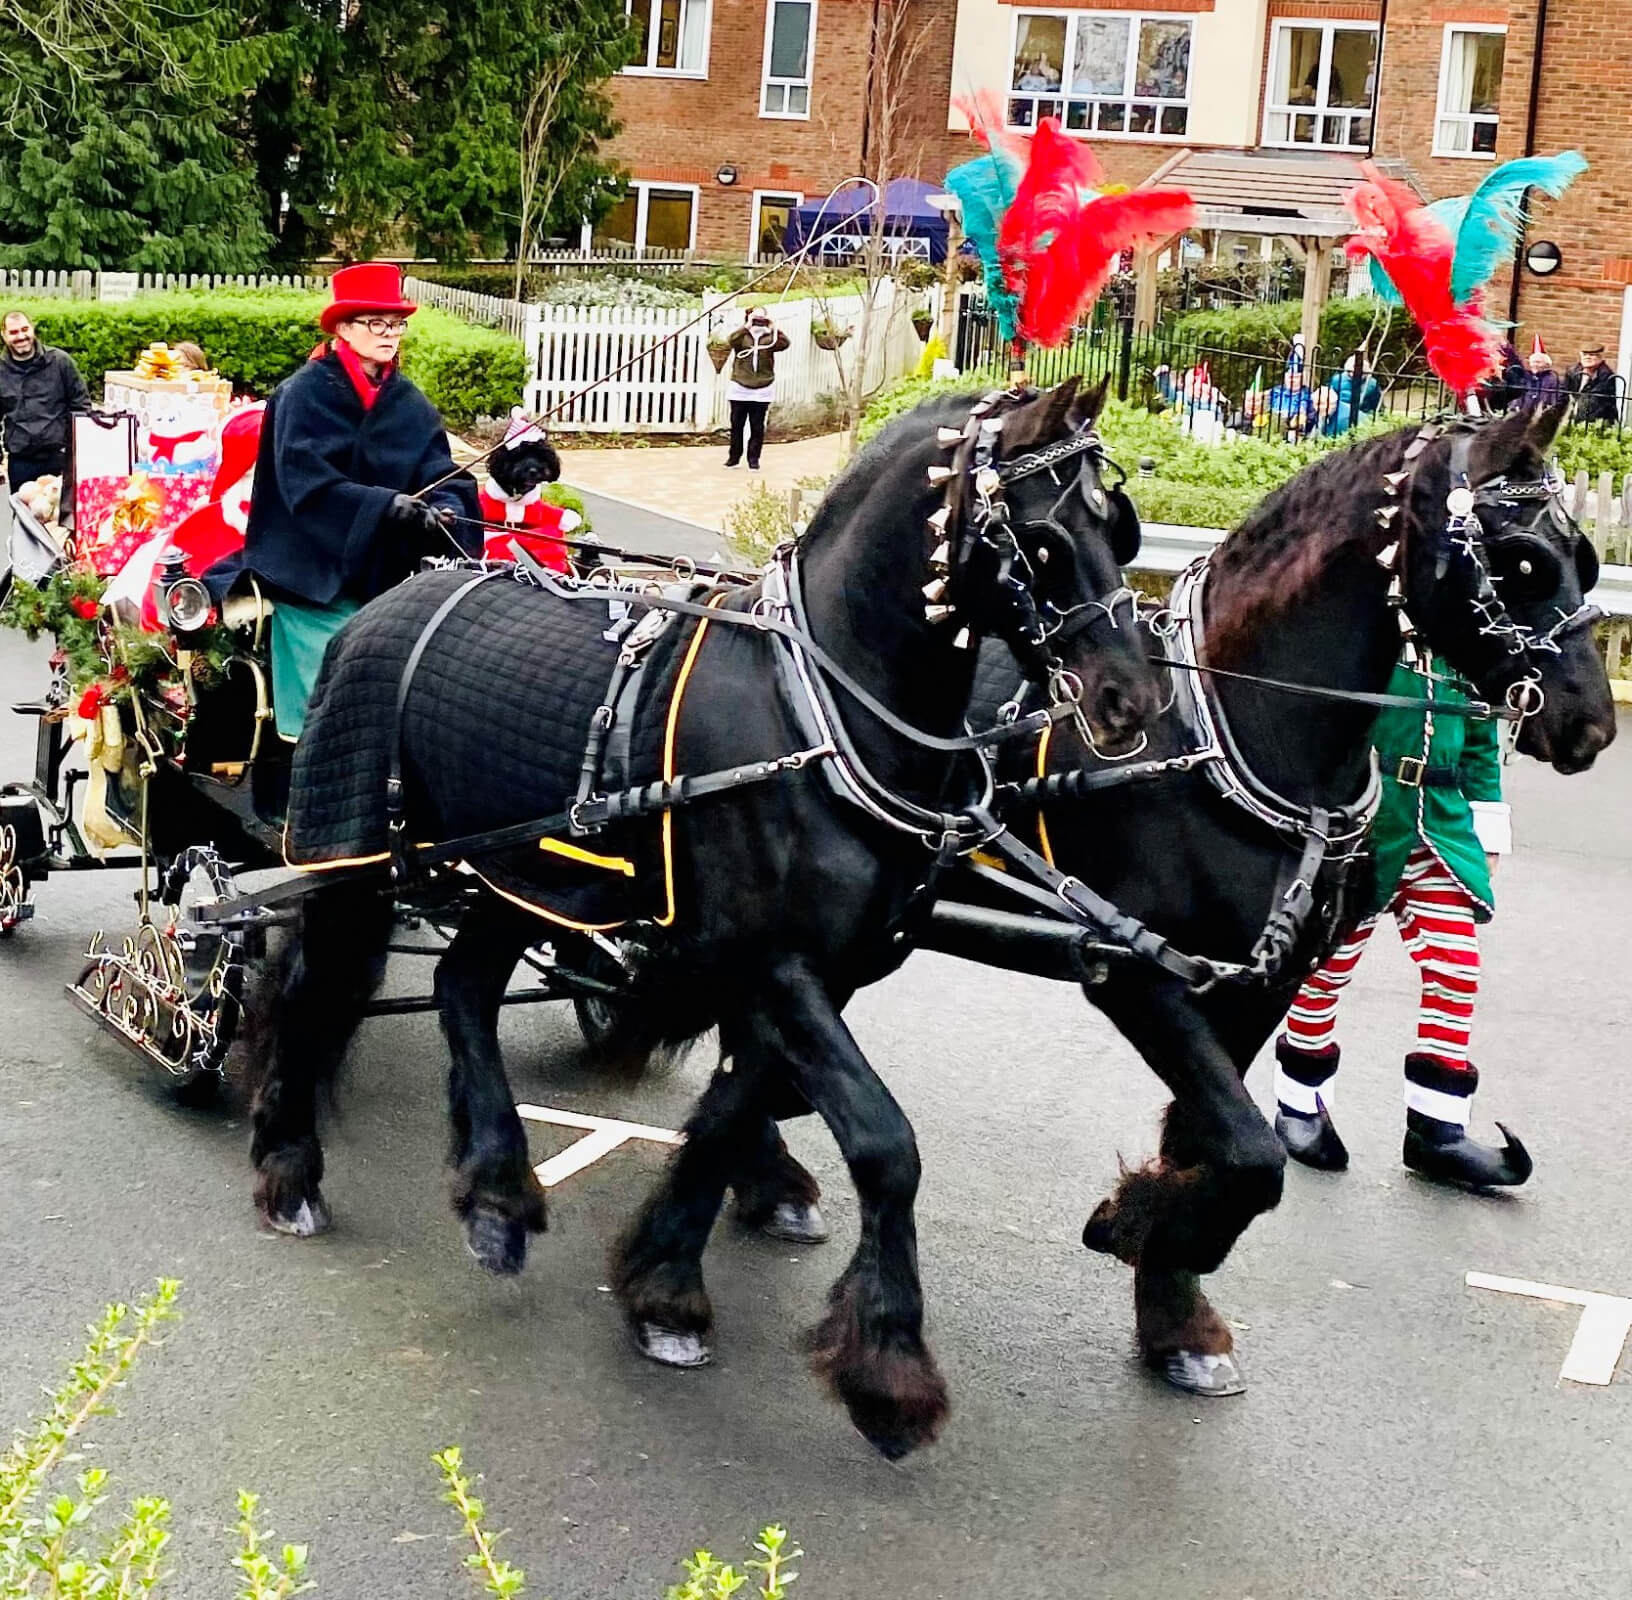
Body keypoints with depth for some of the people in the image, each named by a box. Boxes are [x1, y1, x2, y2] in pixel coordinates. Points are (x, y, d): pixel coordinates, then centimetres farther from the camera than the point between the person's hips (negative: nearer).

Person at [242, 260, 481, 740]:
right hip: (315, 575, -5)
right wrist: (385, 505, -28)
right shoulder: (305, 394, -6)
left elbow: (441, 476, 1)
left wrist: (446, 510, -22)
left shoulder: (409, 403, 10)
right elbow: (305, 483, -18)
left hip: (383, 577, 5)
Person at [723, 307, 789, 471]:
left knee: (757, 427, 2)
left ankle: (753, 459, 10)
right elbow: (732, 340, -18)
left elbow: (784, 343, -13)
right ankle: (734, 456, 18)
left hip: (762, 391, 0)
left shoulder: (769, 338, 6)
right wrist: (746, 326, -24)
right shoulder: (742, 336, 4)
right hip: (740, 388, 0)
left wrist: (774, 328, -20)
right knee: (737, 424, 7)